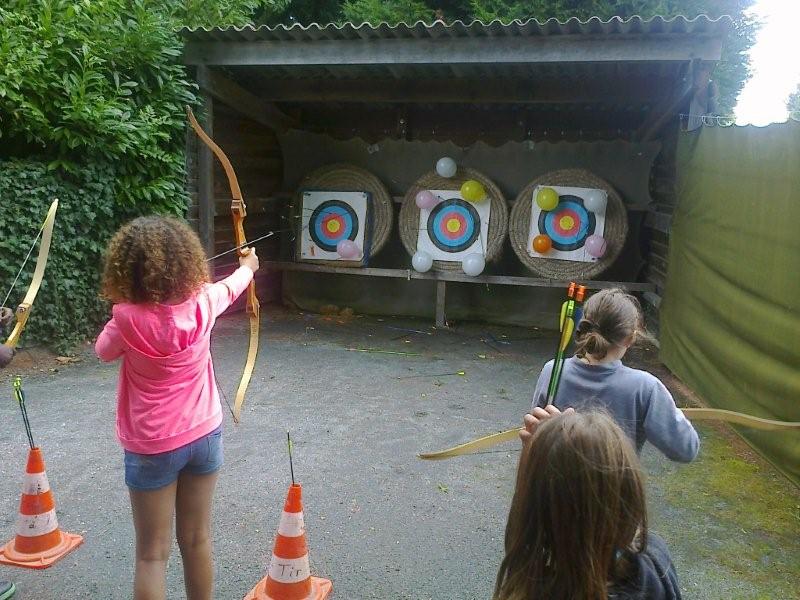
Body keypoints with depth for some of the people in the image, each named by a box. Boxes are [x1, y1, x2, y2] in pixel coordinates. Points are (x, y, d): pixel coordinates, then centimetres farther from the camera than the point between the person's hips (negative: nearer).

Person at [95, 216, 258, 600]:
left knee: (152, 554, 9)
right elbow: (230, 288, 13)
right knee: (197, 540, 18)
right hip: (204, 436, 3)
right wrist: (248, 266, 33)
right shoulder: (200, 303, -11)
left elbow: (103, 351, 1)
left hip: (153, 447, -3)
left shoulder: (129, 318, -21)